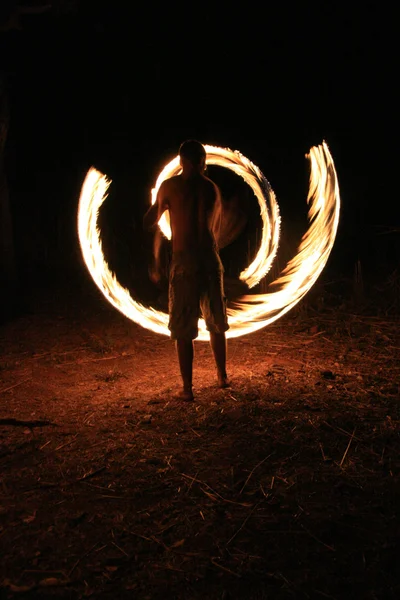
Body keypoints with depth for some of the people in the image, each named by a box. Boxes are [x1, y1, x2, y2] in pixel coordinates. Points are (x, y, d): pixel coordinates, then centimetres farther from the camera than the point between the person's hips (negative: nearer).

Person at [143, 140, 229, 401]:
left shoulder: (171, 186, -2)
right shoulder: (213, 188, 9)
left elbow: (150, 222, 5)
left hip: (184, 262, -4)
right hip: (211, 260, 4)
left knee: (183, 329, 4)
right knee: (217, 323, 18)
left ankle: (188, 388, 7)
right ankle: (222, 376, 30)